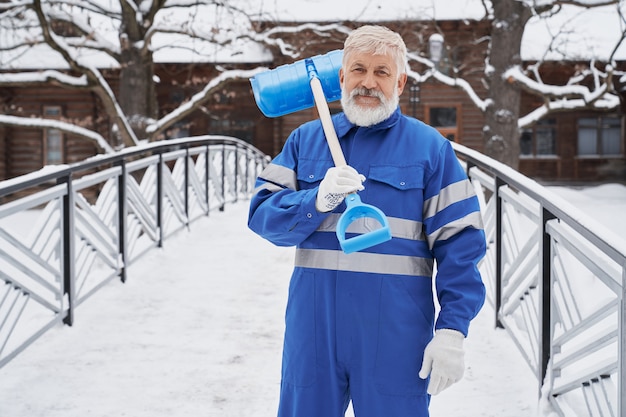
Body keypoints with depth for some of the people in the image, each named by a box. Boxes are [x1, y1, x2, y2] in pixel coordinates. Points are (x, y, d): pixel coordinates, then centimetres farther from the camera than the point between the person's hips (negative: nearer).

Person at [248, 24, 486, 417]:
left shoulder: (430, 148, 4)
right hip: (313, 324, 2)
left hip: (395, 330, -2)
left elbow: (459, 242, -1)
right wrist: (319, 200, -16)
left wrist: (452, 330, -10)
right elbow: (262, 215, 3)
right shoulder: (305, 140, 12)